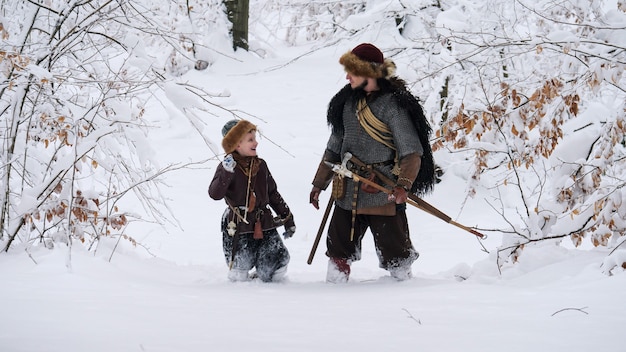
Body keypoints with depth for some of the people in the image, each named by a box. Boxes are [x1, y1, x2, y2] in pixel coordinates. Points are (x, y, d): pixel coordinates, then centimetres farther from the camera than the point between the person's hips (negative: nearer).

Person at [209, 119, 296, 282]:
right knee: (239, 275, -3)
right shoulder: (226, 167, -5)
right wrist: (227, 172, -32)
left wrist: (287, 218, 21)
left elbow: (273, 194, 20)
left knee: (275, 273, -3)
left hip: (264, 226, 4)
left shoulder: (260, 165, 10)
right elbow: (215, 194, -20)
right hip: (239, 230, -4)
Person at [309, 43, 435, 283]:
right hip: (347, 193, 6)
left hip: (383, 193, -6)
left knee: (393, 251, 1)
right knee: (339, 247, 9)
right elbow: (335, 147, 21)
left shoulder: (393, 104, -10)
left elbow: (412, 151, -15)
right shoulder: (348, 101, 11)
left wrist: (403, 184, -29)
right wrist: (319, 183, 22)